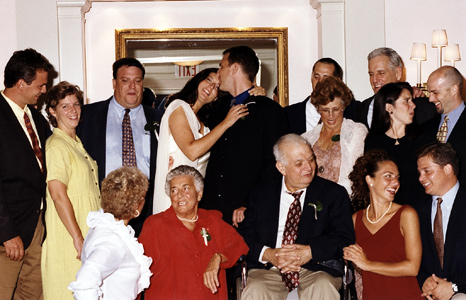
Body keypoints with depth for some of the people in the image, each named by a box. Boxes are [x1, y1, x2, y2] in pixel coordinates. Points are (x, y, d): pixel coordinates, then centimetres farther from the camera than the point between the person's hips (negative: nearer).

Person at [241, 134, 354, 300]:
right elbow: (246, 235, 7)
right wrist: (268, 254, -14)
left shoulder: (334, 193, 10)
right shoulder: (260, 194, 14)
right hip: (268, 270, 1)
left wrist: (310, 251, -16)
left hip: (316, 270, 0)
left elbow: (345, 238, 0)